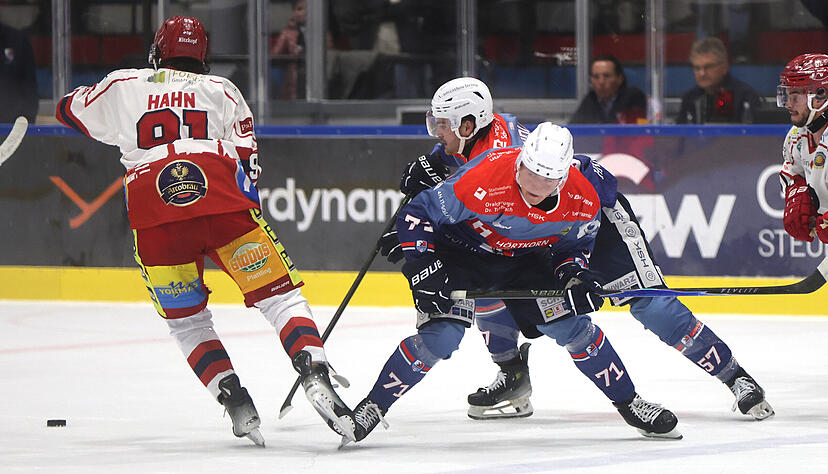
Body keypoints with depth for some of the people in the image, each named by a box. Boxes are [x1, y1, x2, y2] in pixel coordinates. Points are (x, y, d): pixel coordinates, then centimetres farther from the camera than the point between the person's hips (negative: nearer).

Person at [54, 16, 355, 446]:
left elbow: (70, 112, 40)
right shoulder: (221, 90, 24)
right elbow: (246, 159, 17)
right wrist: (253, 221, 20)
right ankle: (314, 374, -21)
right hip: (222, 201, 0)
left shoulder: (122, 87, 24)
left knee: (186, 319, 15)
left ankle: (234, 399, -2)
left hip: (154, 216, 0)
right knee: (278, 294, 1)